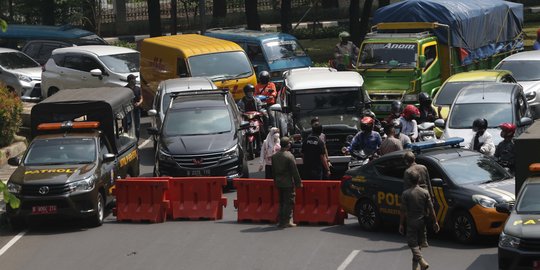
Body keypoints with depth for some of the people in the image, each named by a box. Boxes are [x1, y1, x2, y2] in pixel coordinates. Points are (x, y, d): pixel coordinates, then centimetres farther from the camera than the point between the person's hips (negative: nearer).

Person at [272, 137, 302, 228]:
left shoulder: (274, 156, 5)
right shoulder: (289, 156, -17)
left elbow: (273, 170, 13)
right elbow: (294, 171, -14)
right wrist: (298, 182, -6)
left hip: (279, 183, 7)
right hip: (288, 183, -7)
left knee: (282, 202, 16)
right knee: (289, 202, 0)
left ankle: (280, 220, 18)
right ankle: (285, 221, 0)